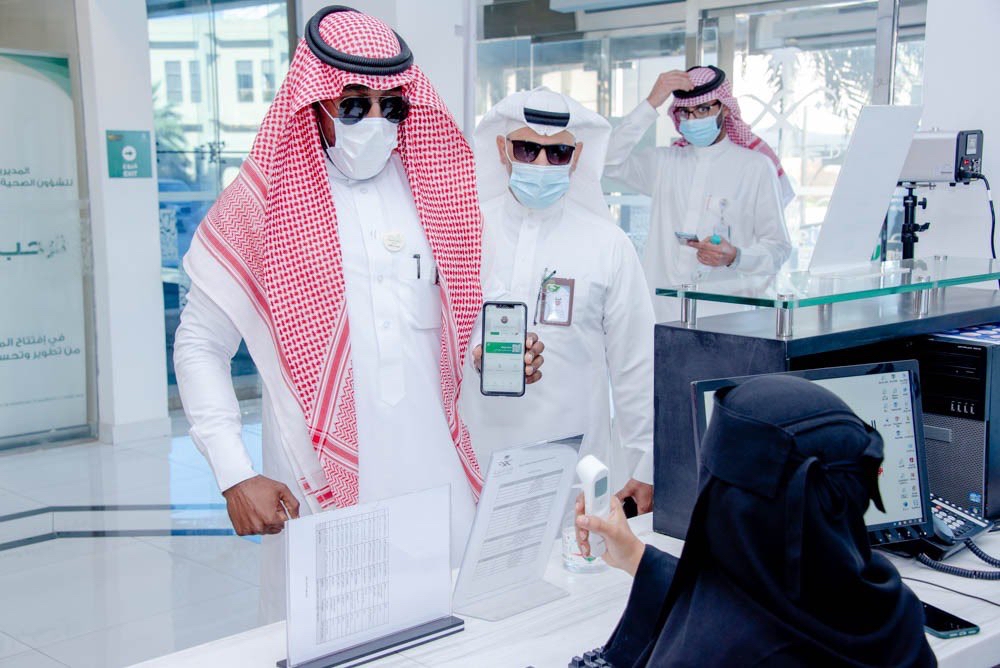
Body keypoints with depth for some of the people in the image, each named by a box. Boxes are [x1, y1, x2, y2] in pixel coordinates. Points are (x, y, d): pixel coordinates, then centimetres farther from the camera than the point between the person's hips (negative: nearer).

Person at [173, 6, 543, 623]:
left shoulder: (434, 187, 7)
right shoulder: (265, 200, -5)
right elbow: (200, 346, -2)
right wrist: (236, 477, -12)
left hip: (436, 479, 4)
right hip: (321, 490, -3)